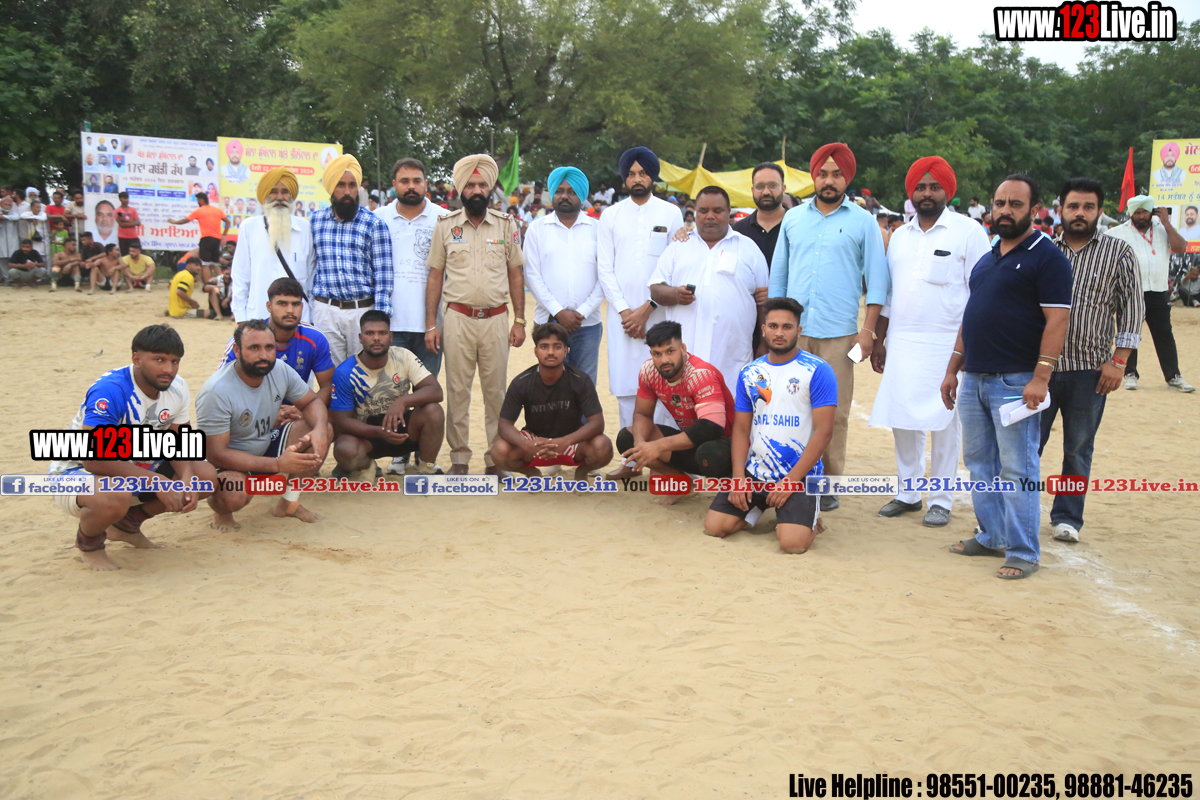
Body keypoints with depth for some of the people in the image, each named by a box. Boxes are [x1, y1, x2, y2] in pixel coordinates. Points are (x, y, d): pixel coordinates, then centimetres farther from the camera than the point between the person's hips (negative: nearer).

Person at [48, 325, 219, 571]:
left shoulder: (178, 388, -7)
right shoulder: (109, 391, -30)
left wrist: (187, 477, -21)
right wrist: (157, 481, -36)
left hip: (133, 466, 7)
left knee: (206, 476, -9)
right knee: (116, 496, -40)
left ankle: (128, 523, 12)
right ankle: (88, 541, -2)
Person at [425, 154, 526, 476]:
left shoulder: (506, 225, 7)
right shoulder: (445, 225, 6)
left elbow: (515, 275, 10)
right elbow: (435, 276, 7)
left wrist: (519, 320, 3)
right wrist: (430, 324, 1)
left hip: (496, 319, 0)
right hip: (458, 318, 0)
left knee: (496, 391, 4)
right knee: (457, 390, 3)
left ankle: (496, 458, 13)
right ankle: (459, 457, 13)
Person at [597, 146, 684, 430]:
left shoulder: (671, 213, 6)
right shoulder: (611, 215, 10)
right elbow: (604, 268, 6)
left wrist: (647, 309, -8)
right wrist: (624, 311, -5)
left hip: (659, 313, -1)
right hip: (622, 313, 1)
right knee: (624, 385, 1)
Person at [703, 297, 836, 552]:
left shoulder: (818, 371, -7)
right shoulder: (749, 373, 10)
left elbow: (824, 432, -11)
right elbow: (741, 429, 10)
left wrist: (790, 481, -16)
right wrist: (738, 477, -5)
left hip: (800, 475, -5)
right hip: (755, 473, 5)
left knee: (793, 542, -24)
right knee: (714, 526, -8)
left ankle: (809, 515, 12)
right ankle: (760, 507, 21)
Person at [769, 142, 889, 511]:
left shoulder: (863, 221, 5)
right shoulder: (793, 218, 13)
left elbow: (877, 278, 4)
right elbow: (778, 273, 17)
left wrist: (868, 328, -5)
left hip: (838, 333, -2)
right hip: (793, 330, 3)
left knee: (835, 413, -1)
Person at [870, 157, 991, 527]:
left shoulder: (968, 232, -3)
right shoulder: (900, 235, 14)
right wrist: (878, 340, 14)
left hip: (947, 344, -5)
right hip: (901, 342, 5)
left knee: (943, 422, 1)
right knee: (902, 418, 8)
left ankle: (941, 499, 13)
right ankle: (908, 492, 22)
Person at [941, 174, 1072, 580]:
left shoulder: (1047, 257, -7)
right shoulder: (987, 258, 17)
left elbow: (1057, 319, -14)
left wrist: (1040, 378, -21)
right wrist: (953, 368, 18)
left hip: (1015, 381, -8)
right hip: (974, 379, 8)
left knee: (1018, 469, -3)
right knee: (979, 462, 13)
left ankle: (1023, 552, 5)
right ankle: (991, 536, 25)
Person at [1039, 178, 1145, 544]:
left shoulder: (1119, 253, 2)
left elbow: (1132, 308, 1)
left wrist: (1118, 362, -6)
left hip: (1090, 370, -1)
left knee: (1078, 449, 7)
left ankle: (1067, 517, 19)